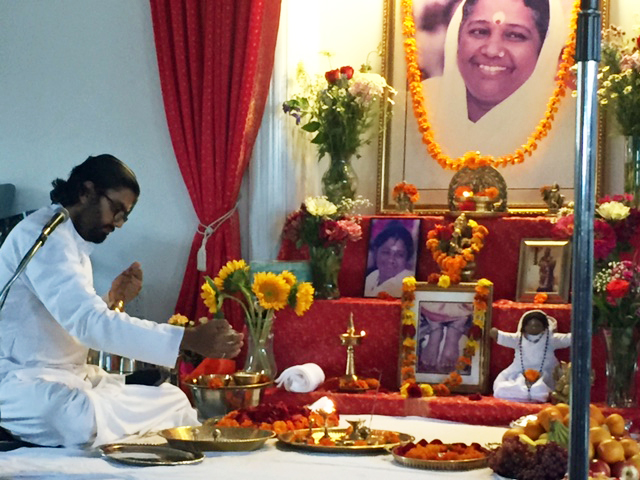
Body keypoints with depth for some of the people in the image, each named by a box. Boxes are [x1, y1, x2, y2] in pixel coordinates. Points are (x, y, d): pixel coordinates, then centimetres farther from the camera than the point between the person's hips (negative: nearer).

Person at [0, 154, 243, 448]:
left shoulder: (67, 241, 16)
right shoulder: (43, 234, -16)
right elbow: (90, 324, -28)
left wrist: (112, 301, 3)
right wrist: (189, 339, -32)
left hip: (67, 377, 10)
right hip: (24, 388, -10)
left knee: (172, 400, -3)